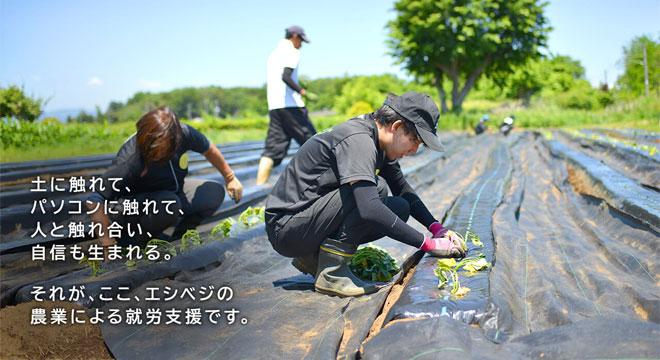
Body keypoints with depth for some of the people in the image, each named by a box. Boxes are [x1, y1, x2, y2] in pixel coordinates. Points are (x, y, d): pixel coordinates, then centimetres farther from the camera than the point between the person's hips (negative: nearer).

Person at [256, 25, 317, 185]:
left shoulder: (273, 53, 22)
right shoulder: (292, 52, -3)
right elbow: (285, 76, -19)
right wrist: (304, 93, -21)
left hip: (273, 106, 8)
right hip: (291, 105, -8)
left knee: (272, 149, 2)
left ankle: (259, 187, -8)